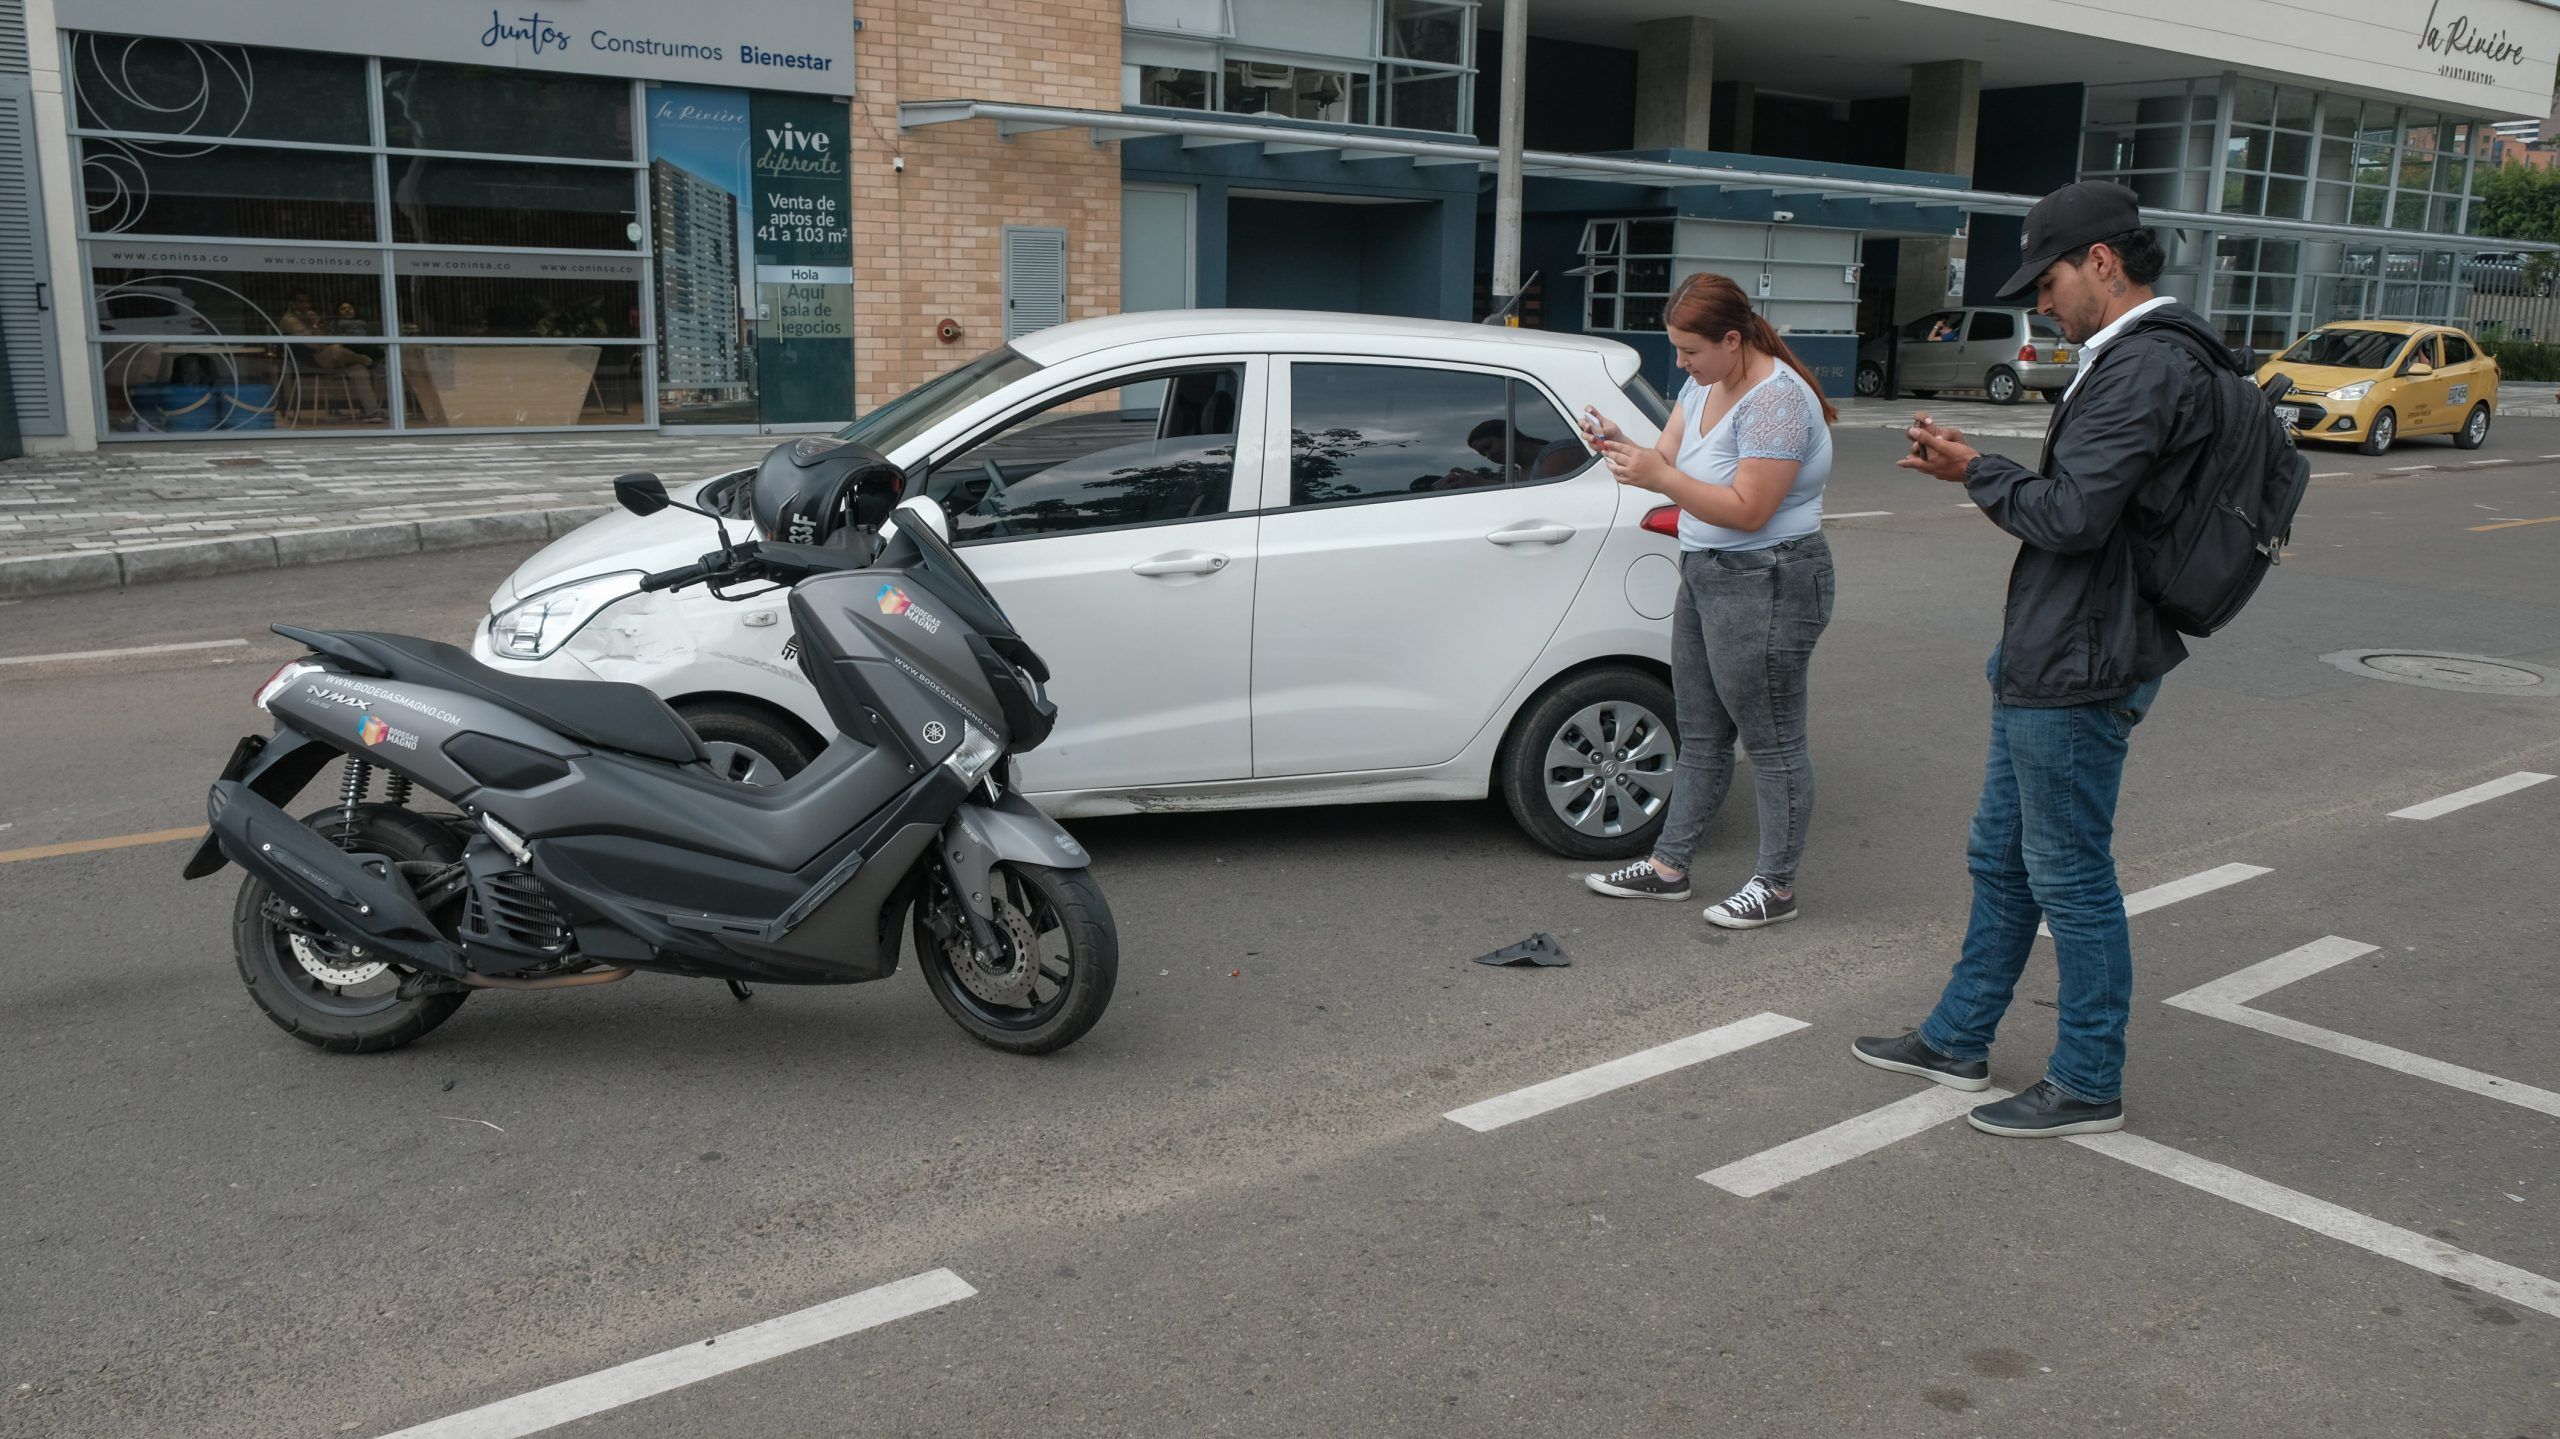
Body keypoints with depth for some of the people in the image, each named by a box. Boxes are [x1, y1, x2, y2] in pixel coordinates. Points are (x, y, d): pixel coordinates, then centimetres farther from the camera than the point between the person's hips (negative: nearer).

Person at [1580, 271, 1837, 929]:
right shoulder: (1704, 384, 9)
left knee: (1772, 742, 1)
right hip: (1705, 576, 10)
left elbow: (1747, 510, -24)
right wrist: (1624, 448, -11)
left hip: (1765, 586, -10)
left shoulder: (1775, 401, -20)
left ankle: (1776, 886, 12)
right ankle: (1668, 867, 25)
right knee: (1700, 734, 16)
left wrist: (1658, 477, -28)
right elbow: (1669, 460, 8)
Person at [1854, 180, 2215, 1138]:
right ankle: (1958, 1041, 31)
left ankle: (2089, 1086, 14)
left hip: (2077, 673, -11)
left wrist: (1977, 473, -8)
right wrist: (1978, 470, 6)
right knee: (2001, 859, 18)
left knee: (2070, 877, 0)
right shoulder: (2135, 360, 14)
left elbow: (2071, 517, -24)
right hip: (2047, 662, 11)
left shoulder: (2144, 369, -19)